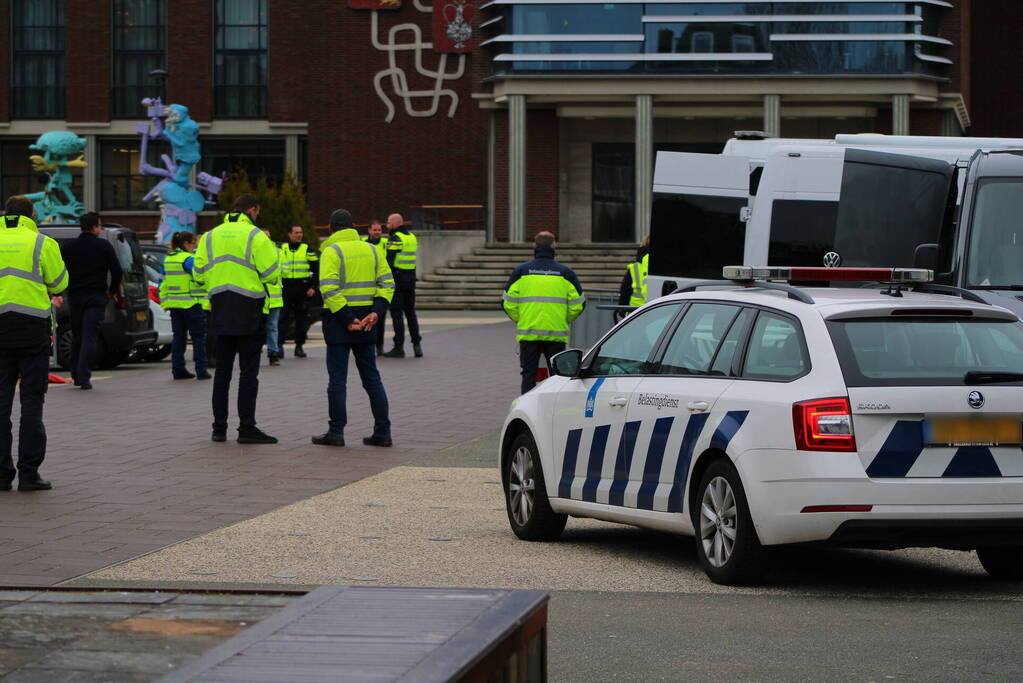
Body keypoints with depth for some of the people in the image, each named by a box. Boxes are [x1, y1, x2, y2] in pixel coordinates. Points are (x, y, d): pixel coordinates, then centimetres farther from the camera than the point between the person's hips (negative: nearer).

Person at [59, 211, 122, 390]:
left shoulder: (68, 247, 6)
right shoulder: (104, 246, -3)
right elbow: (117, 270, -4)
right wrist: (112, 291, 11)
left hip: (74, 297, 3)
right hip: (96, 297, -3)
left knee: (76, 336, 15)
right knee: (89, 337, -6)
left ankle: (76, 375, 18)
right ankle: (84, 377, -14)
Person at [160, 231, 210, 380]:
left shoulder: (167, 259, 11)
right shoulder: (189, 259, -14)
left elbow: (162, 283, 14)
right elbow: (199, 279, -19)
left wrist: (164, 302, 19)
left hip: (174, 305, 7)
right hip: (192, 304, -7)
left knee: (178, 337, 12)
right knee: (198, 337, 0)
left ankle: (178, 369, 9)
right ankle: (201, 370, -2)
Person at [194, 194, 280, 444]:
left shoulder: (210, 236, 9)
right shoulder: (255, 236, -7)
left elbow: (200, 271, 5)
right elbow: (271, 273, -11)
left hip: (220, 309, 5)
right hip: (249, 310, -5)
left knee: (222, 369, 12)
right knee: (249, 370, -3)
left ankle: (219, 427, 12)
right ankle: (247, 427, -7)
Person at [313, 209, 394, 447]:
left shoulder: (332, 251, -7)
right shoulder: (371, 250, 11)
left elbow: (329, 289, -19)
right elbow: (387, 283, 5)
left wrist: (347, 319, -19)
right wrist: (377, 312, -5)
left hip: (339, 319, -5)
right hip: (366, 322, 5)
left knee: (337, 378, 0)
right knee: (371, 377, 10)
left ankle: (336, 432, -1)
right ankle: (382, 431, 8)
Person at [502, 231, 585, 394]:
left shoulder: (521, 271, 2)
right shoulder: (565, 272, 3)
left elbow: (509, 303, 1)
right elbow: (577, 304, 3)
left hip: (528, 332, 0)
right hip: (557, 333, 0)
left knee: (529, 373, 5)